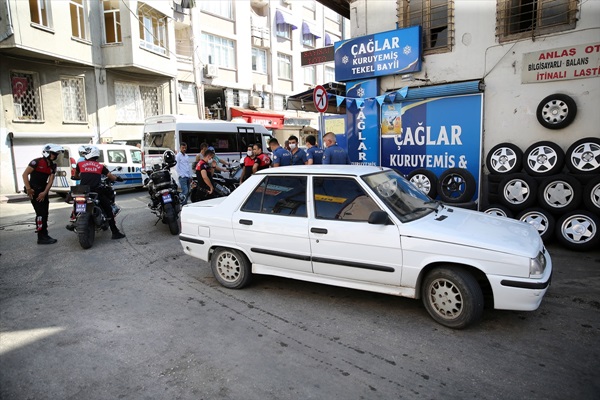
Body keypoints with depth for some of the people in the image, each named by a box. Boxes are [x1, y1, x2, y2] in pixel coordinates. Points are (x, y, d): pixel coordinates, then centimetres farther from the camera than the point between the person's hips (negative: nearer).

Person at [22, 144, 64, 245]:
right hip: (34, 190, -7)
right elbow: (25, 174, -13)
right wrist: (28, 189, -17)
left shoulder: (53, 166, 6)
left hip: (43, 191, 7)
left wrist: (44, 192, -10)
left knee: (45, 213, 10)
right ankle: (41, 238, -6)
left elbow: (50, 180, 2)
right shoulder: (37, 162, -13)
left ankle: (45, 235, 19)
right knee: (41, 213, -10)